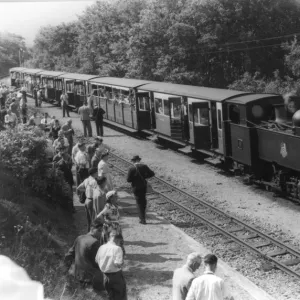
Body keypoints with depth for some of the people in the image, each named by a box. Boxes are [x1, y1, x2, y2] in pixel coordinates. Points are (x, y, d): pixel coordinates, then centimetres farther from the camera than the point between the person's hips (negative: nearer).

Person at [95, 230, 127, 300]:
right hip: (116, 275, -5)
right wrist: (122, 261, -5)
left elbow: (97, 261, 5)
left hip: (105, 276, 6)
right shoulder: (117, 248, -20)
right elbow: (118, 264, -24)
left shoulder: (101, 248, -2)